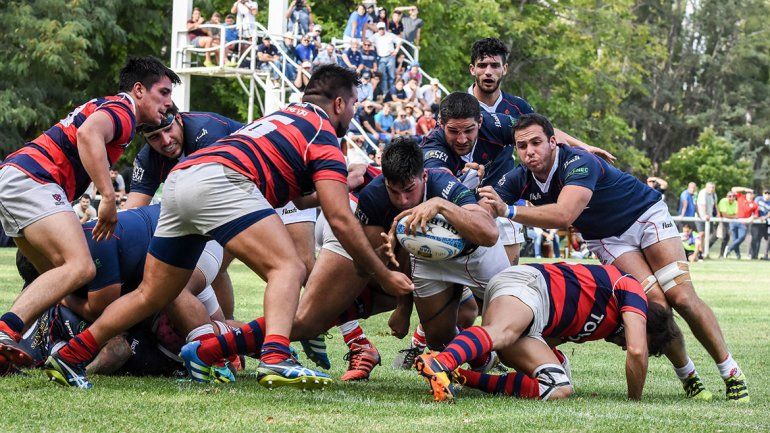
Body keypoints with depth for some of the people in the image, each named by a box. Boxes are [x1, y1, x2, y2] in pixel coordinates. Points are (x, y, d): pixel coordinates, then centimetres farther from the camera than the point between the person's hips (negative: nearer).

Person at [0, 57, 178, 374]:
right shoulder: (123, 110, -3)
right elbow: (88, 134, -23)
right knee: (80, 268, -24)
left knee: (56, 277, 13)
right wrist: (108, 197, -25)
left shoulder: (105, 107, 29)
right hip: (31, 180, -11)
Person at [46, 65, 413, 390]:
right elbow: (340, 220, -1)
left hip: (180, 178, 9)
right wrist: (384, 276, 5)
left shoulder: (285, 116, 33)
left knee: (151, 295, 18)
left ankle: (68, 357, 22)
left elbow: (301, 200, 46)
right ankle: (275, 359, -38)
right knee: (289, 268, -14)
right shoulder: (324, 135, 8)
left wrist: (341, 182, 55)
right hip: (218, 179, -9)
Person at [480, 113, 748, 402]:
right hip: (605, 240, 4)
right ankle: (688, 377, -2)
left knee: (682, 298, -15)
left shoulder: (579, 163, -35)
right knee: (655, 303, -17)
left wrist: (509, 211, -58)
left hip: (646, 215, -4)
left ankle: (731, 372, -2)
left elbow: (564, 215, -51)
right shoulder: (520, 179, -14)